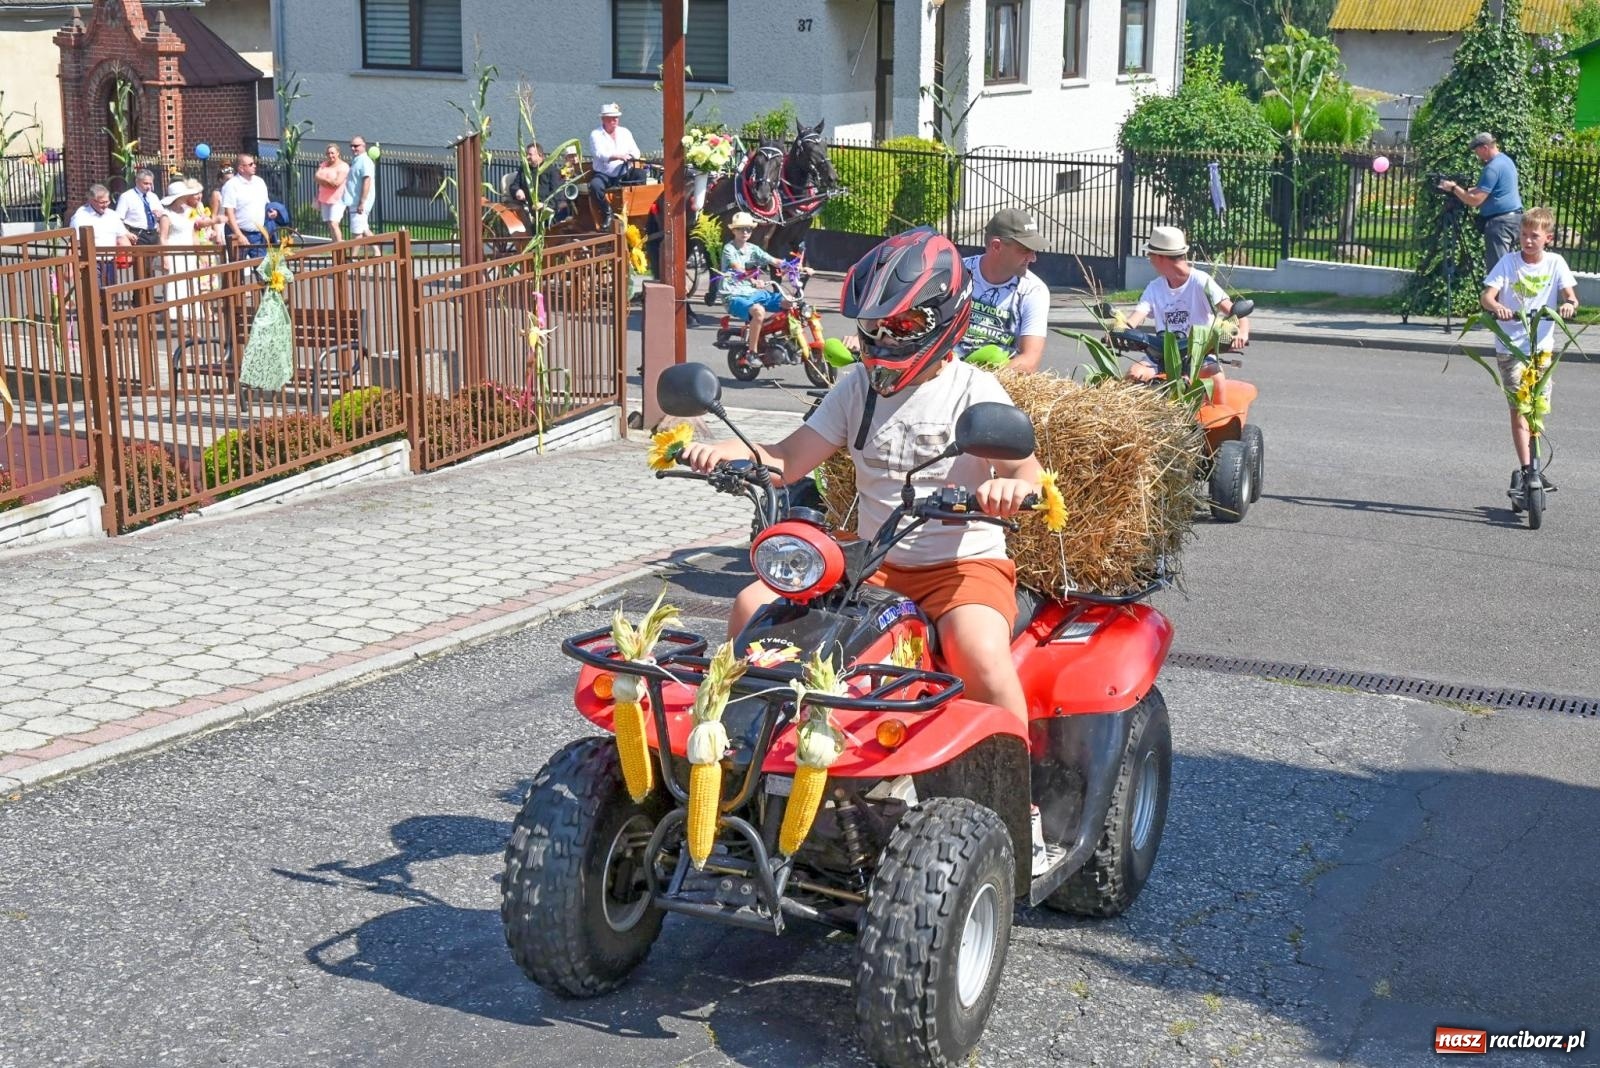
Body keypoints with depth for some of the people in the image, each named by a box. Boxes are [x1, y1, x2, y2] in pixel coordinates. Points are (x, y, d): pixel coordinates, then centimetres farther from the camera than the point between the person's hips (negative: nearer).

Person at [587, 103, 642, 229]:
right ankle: (606, 212, -14)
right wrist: (617, 156, -33)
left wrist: (630, 157, -17)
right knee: (595, 185, -34)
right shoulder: (595, 134, 1)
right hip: (603, 175, -3)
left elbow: (636, 153, 9)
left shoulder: (625, 132, 13)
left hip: (623, 175, 3)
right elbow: (599, 154, -16)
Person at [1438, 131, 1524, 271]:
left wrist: (1454, 188, -7)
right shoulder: (1506, 160, 16)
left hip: (1500, 222, -10)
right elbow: (1483, 190, 23)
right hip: (1515, 217, 10)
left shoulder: (1492, 168, -17)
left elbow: (1475, 200, -18)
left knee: (1496, 269, -9)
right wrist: (1461, 189, 13)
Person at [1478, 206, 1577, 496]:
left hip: (1542, 345, 2)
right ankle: (1525, 468, -8)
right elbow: (1486, 295, -10)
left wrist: (1569, 305, -31)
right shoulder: (1509, 261, -2)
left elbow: (1570, 295, -7)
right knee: (1518, 406, -8)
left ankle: (1531, 467, 22)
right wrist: (1497, 307, -33)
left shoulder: (1555, 263, 1)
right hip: (1510, 345, -2)